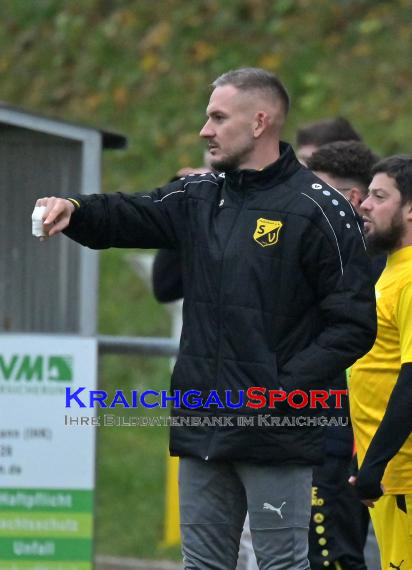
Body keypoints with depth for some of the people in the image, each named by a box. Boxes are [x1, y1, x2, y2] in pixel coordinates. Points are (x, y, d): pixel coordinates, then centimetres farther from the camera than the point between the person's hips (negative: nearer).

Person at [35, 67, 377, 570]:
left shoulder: (316, 209, -8)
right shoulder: (198, 197, 12)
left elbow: (353, 322, -10)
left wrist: (284, 389, -17)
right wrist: (75, 210, -18)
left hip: (275, 431, -7)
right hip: (202, 427, 7)